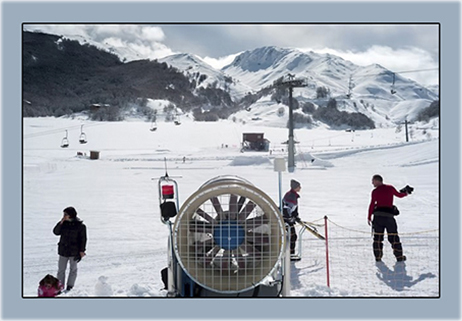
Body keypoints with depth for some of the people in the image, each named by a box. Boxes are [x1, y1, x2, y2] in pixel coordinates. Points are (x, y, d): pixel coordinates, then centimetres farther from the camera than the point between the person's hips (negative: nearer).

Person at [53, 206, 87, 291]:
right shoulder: (64, 224, 2)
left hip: (74, 251, -3)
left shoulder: (80, 225, -8)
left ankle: (69, 287, 15)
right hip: (63, 250, 3)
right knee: (61, 269, 7)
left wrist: (82, 250, -8)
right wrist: (61, 223, -15)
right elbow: (56, 232, -5)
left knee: (73, 269, 8)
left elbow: (83, 239, -5)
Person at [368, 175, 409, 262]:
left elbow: (372, 205, -6)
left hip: (378, 216, -1)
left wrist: (369, 217, 0)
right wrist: (405, 193, 42)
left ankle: (378, 256, 8)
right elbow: (399, 195, 20)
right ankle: (399, 256, 12)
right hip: (389, 216, 1)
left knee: (377, 237, 9)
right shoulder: (390, 188, 4)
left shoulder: (375, 191, -2)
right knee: (394, 237, 9)